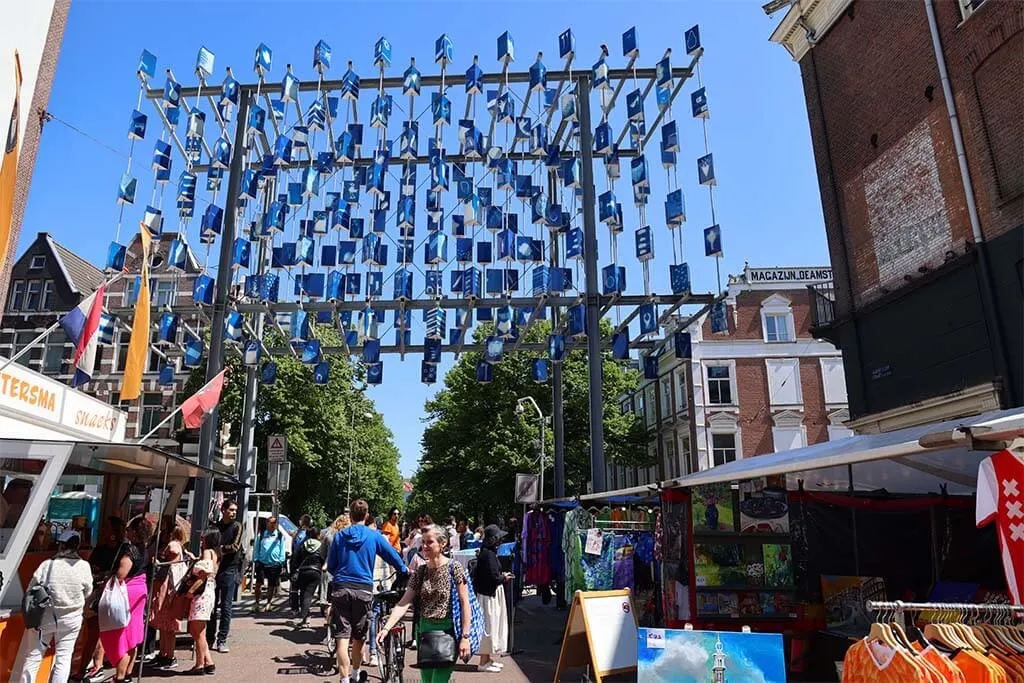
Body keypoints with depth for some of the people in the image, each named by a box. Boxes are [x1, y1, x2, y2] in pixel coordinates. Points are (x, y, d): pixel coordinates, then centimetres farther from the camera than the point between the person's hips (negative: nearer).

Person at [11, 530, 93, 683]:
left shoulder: (46, 565, -12)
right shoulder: (83, 566, -12)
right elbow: (87, 592, 2)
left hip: (45, 617, 0)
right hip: (71, 618, 0)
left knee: (34, 656, 14)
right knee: (63, 657, 11)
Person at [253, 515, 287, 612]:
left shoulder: (280, 535, 5)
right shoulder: (261, 535, 5)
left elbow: (282, 550, 7)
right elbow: (257, 549, 9)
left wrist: (281, 562, 3)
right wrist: (256, 560, 2)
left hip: (274, 564, 0)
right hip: (262, 563, 0)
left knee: (272, 585, 8)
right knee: (259, 583, -6)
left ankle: (268, 603, 24)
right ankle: (257, 603, 8)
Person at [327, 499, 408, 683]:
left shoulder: (339, 535, 4)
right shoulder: (374, 536, 0)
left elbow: (330, 565, 10)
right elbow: (394, 557, 5)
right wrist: (405, 572, 24)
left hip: (341, 589, 0)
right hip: (364, 589, 0)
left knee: (342, 638, 2)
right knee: (359, 637, 16)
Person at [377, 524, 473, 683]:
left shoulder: (454, 568, -8)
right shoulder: (420, 572, 6)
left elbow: (465, 603, -10)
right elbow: (403, 603, -1)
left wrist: (465, 637, -15)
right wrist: (386, 628, -13)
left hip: (447, 633, -5)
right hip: (424, 633, 6)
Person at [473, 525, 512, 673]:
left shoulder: (486, 552, 9)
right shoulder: (489, 554, -22)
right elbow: (494, 578, -25)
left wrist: (501, 576, 8)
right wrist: (504, 578, -6)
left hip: (490, 594, 10)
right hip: (489, 595, -10)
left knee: (492, 626, 18)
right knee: (489, 626, -1)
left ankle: (488, 658, 28)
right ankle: (484, 662, 9)